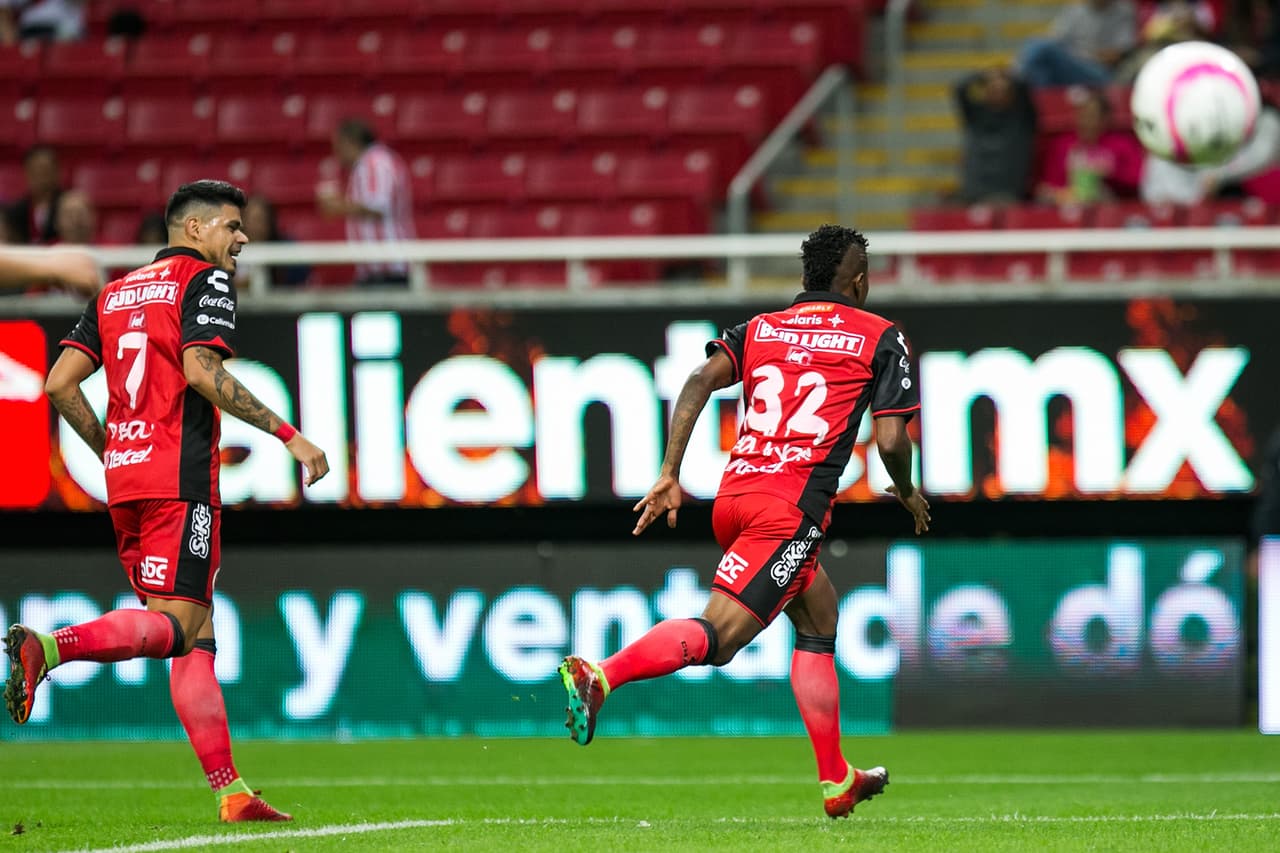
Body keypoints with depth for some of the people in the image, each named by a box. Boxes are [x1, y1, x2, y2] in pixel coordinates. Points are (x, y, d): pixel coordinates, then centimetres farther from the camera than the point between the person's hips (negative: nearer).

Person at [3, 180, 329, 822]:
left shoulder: (116, 293, 21)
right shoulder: (205, 280, -1)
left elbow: (60, 383, 13)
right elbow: (201, 370, -16)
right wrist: (288, 435, -13)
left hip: (125, 478, 8)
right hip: (180, 479, -8)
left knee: (197, 631, 8)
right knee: (174, 624, -12)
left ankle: (231, 792, 4)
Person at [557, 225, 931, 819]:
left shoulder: (759, 328, 20)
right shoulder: (881, 338, 9)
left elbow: (701, 380, 3)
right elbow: (890, 441, 1)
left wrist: (669, 474, 0)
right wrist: (908, 493, 22)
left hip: (733, 495, 7)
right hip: (792, 507, -7)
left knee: (818, 616, 25)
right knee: (715, 636, -16)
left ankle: (837, 781, 28)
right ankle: (601, 675, -41)